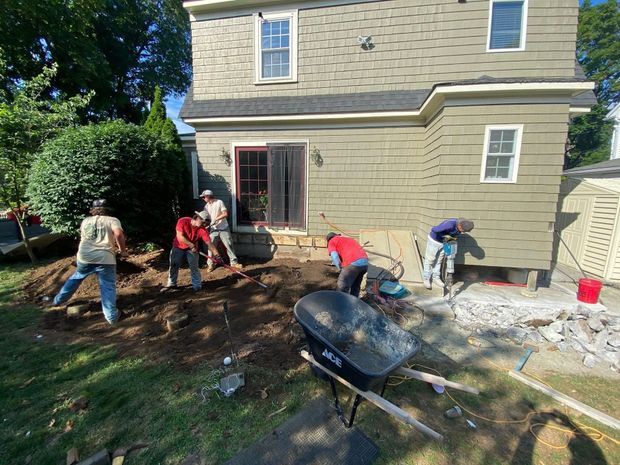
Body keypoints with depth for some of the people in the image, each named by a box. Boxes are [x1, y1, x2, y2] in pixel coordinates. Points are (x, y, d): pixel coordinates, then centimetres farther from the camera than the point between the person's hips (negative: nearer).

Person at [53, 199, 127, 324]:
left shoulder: (85, 221, 16)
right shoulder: (113, 220, 1)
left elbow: (81, 237, 30)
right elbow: (119, 234, -19)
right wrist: (123, 250, -7)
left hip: (84, 257, 5)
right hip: (105, 259, -5)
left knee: (76, 278, 31)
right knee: (108, 287, 2)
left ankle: (58, 299, 49)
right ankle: (111, 316, 4)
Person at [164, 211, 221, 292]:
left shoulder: (203, 230, -21)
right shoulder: (182, 221, -23)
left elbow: (209, 243, -25)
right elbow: (180, 236, -25)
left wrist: (216, 255, -35)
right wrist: (191, 245, -26)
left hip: (192, 249, 0)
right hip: (178, 247, 0)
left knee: (194, 267, -3)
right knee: (173, 266, 10)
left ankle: (197, 285, 10)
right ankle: (171, 284, 28)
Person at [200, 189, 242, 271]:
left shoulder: (219, 202, -9)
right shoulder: (206, 206, 7)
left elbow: (225, 214, -15)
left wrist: (216, 219, -22)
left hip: (224, 228, -4)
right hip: (213, 229, 4)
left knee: (229, 245, 0)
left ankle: (234, 262, 10)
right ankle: (211, 264, 16)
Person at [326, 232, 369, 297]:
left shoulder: (332, 242, 14)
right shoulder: (349, 239, 34)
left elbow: (334, 256, -4)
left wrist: (340, 268, 6)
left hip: (353, 263, -7)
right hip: (365, 262, 7)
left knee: (342, 288, 4)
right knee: (355, 286, 23)